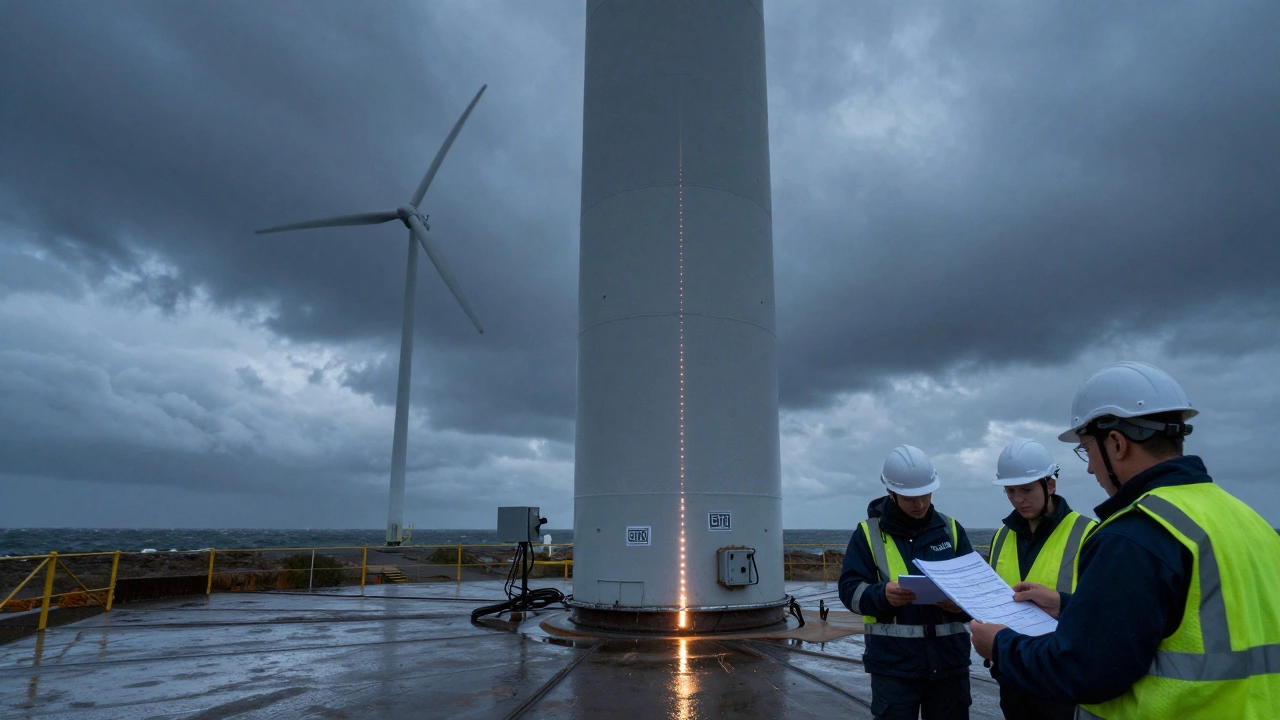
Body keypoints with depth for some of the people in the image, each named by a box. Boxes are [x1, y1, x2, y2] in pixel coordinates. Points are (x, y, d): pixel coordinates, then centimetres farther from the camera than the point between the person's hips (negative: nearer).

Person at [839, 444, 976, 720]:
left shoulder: (951, 529, 9)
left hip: (949, 658, 3)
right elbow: (850, 589, -5)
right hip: (893, 662, -3)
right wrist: (882, 594, -25)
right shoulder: (869, 532, 0)